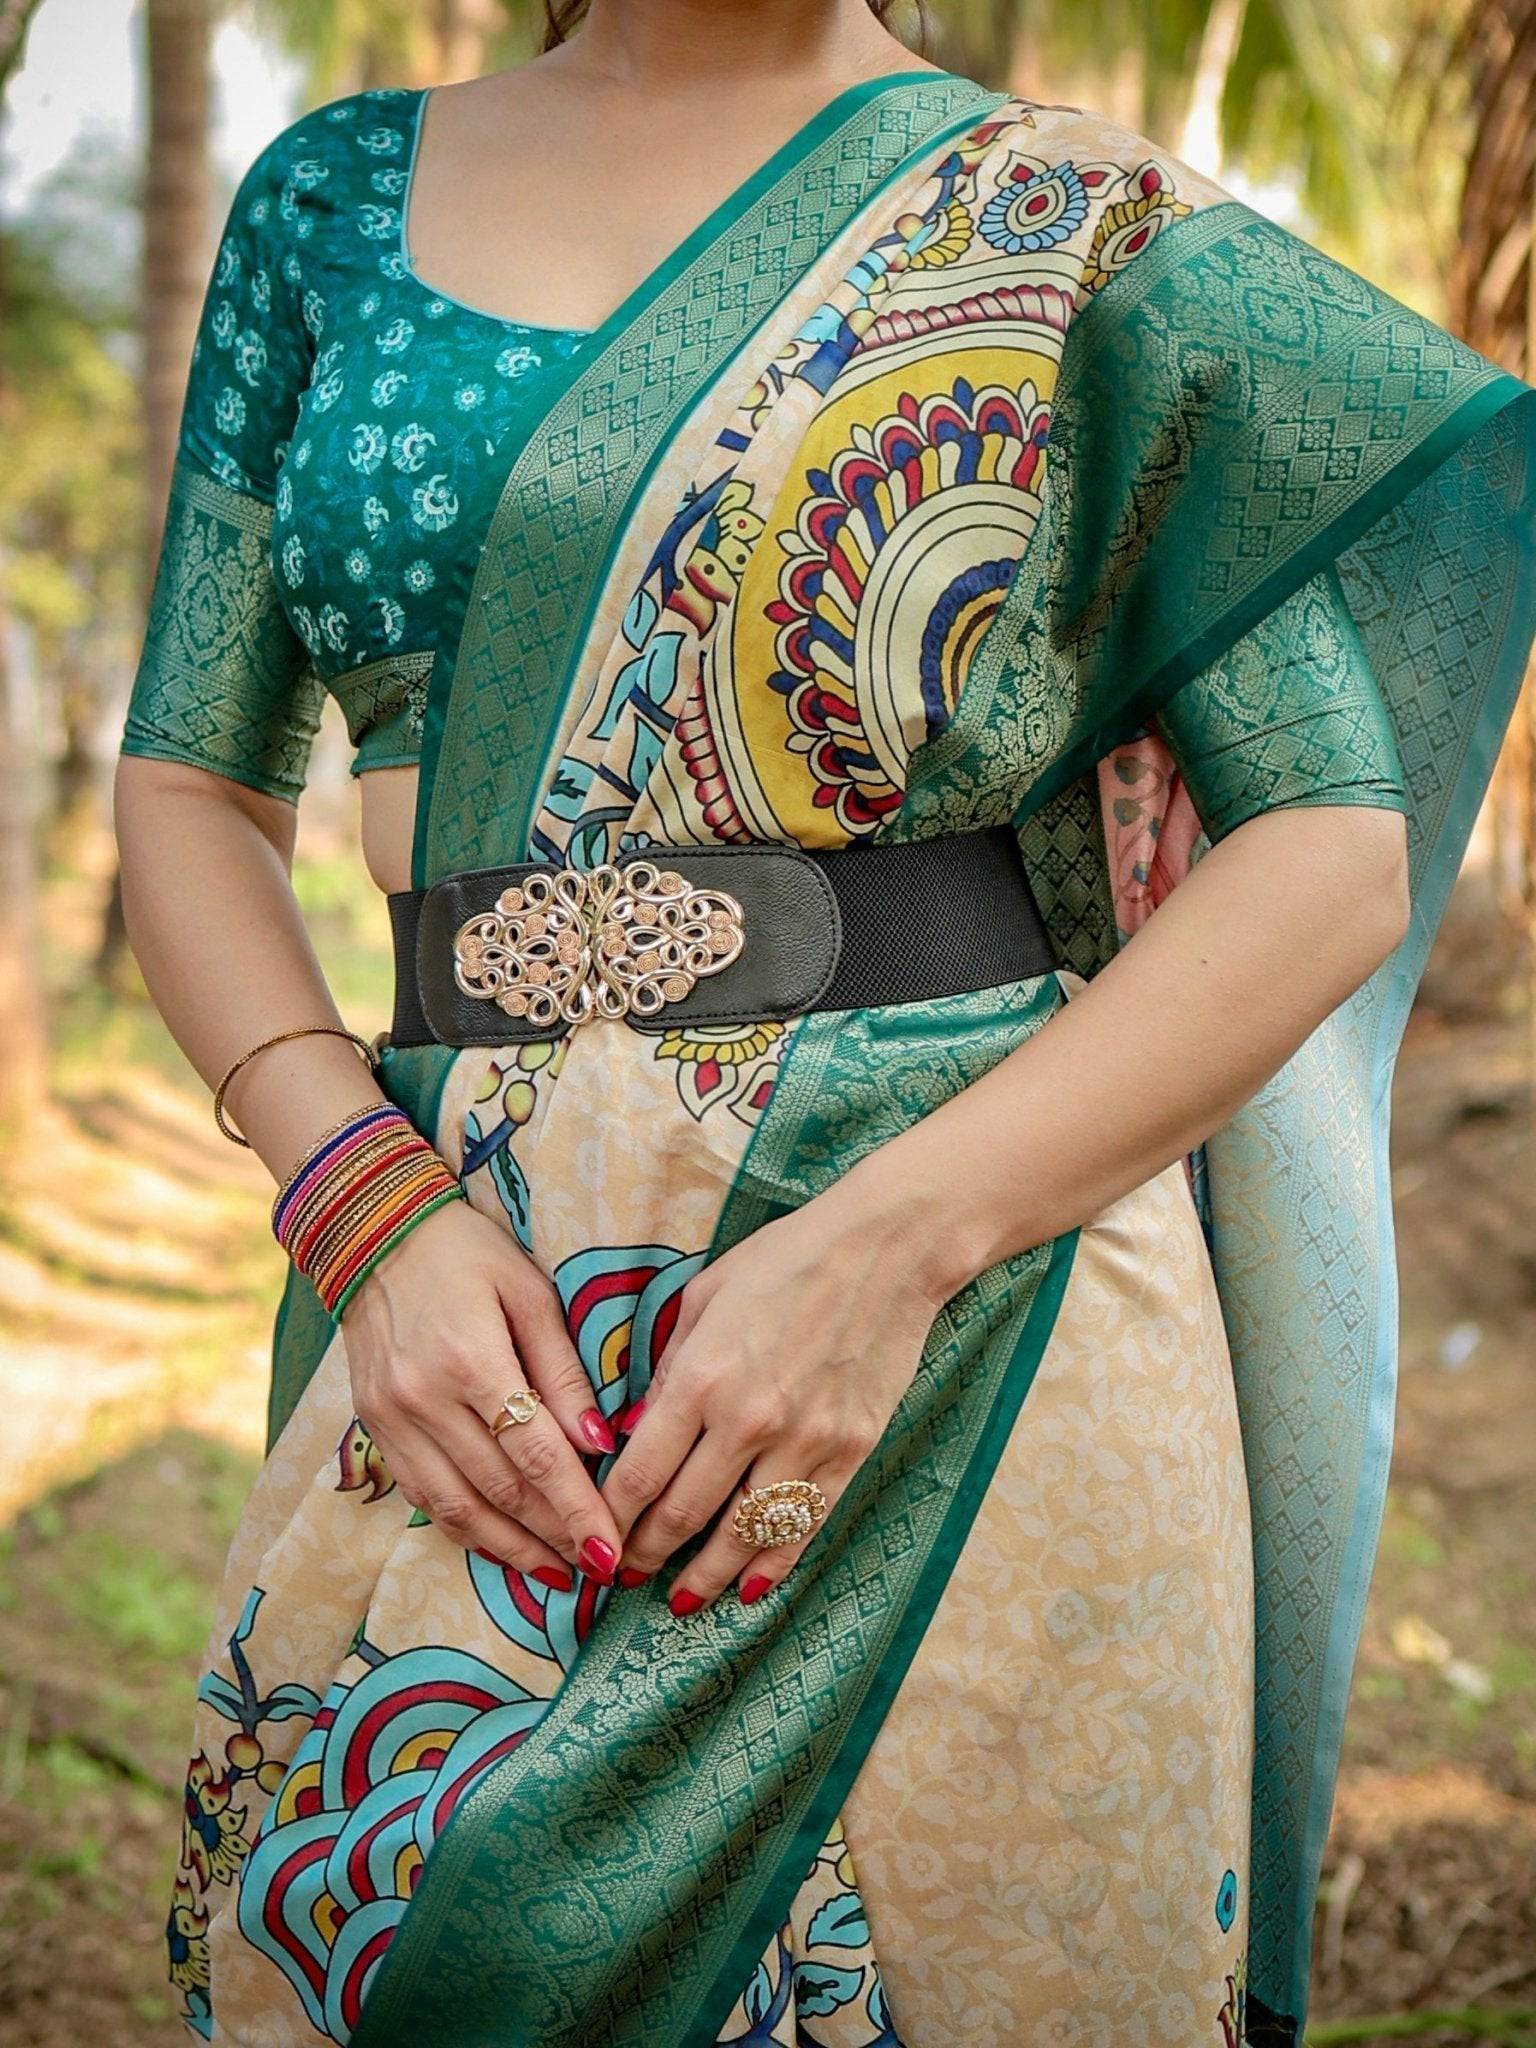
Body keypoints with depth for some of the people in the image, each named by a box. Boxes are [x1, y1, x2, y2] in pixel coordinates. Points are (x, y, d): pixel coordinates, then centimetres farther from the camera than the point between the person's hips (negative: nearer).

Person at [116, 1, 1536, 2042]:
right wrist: (374, 1211, -9)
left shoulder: (1069, 231, 2)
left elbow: (1339, 847, -3)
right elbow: (191, 787, 9)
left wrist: (886, 1245, -15)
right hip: (478, 1318, 3)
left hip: (967, 1337, -2)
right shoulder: (329, 198, 11)